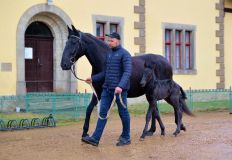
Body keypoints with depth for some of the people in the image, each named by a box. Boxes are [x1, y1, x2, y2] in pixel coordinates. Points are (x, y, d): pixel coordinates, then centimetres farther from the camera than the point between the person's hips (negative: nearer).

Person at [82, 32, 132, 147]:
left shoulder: (124, 54, -8)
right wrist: (93, 79, 14)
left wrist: (120, 86, -31)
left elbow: (127, 72, -19)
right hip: (107, 88, 7)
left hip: (119, 89, -7)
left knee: (123, 113, 5)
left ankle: (126, 138, 17)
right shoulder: (109, 54, 15)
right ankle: (95, 138, 1)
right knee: (102, 112, 2)